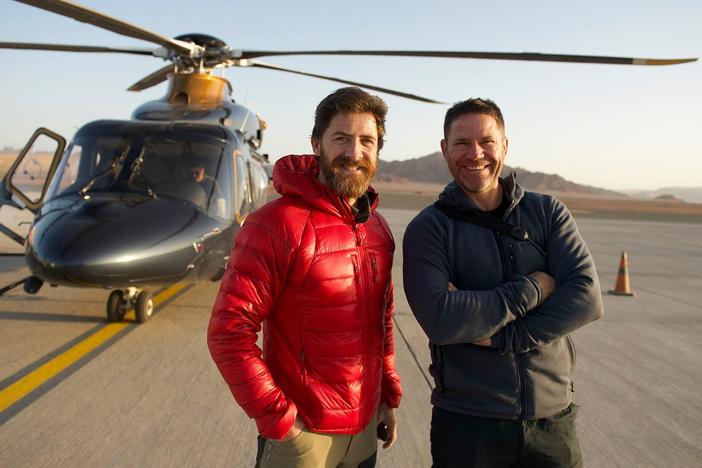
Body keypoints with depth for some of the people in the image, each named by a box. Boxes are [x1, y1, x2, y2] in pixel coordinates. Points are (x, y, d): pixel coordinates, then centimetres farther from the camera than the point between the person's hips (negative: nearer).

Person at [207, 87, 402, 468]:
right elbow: (228, 333, -20)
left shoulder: (377, 228, 3)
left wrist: (389, 394, 10)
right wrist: (278, 419, -18)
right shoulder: (276, 224, -18)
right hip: (301, 435, -6)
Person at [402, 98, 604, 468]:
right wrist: (532, 289, -17)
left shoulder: (547, 212, 1)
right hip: (466, 423, -2)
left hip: (553, 416, 3)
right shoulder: (428, 228, -8)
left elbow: (587, 297, -11)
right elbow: (441, 321, -22)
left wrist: (499, 337, -19)